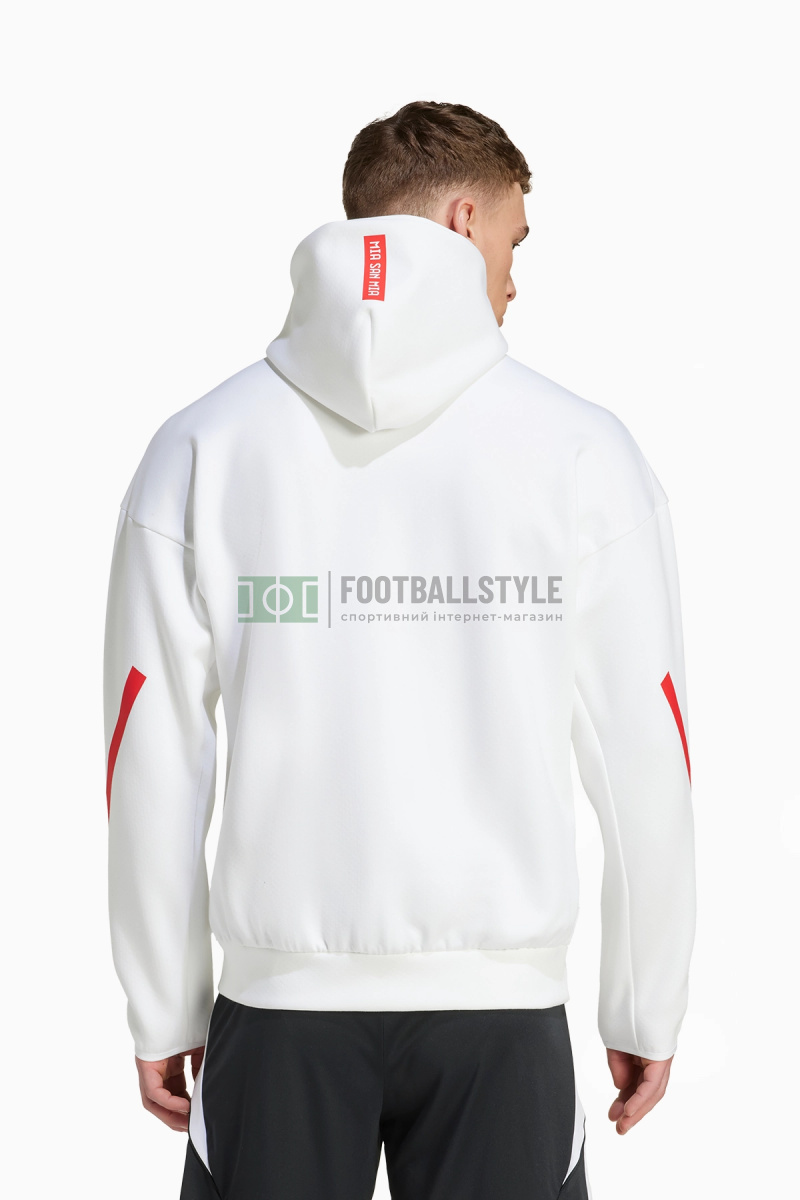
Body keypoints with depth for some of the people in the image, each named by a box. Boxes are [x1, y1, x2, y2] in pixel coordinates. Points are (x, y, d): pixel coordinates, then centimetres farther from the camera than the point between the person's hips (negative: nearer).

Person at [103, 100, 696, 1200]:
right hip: (505, 999, -1)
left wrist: (163, 1014, 10)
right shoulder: (583, 450, -4)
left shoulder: (199, 448, 0)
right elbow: (645, 766, -3)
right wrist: (648, 1011, 9)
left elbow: (151, 769, 0)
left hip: (279, 1006, 1)